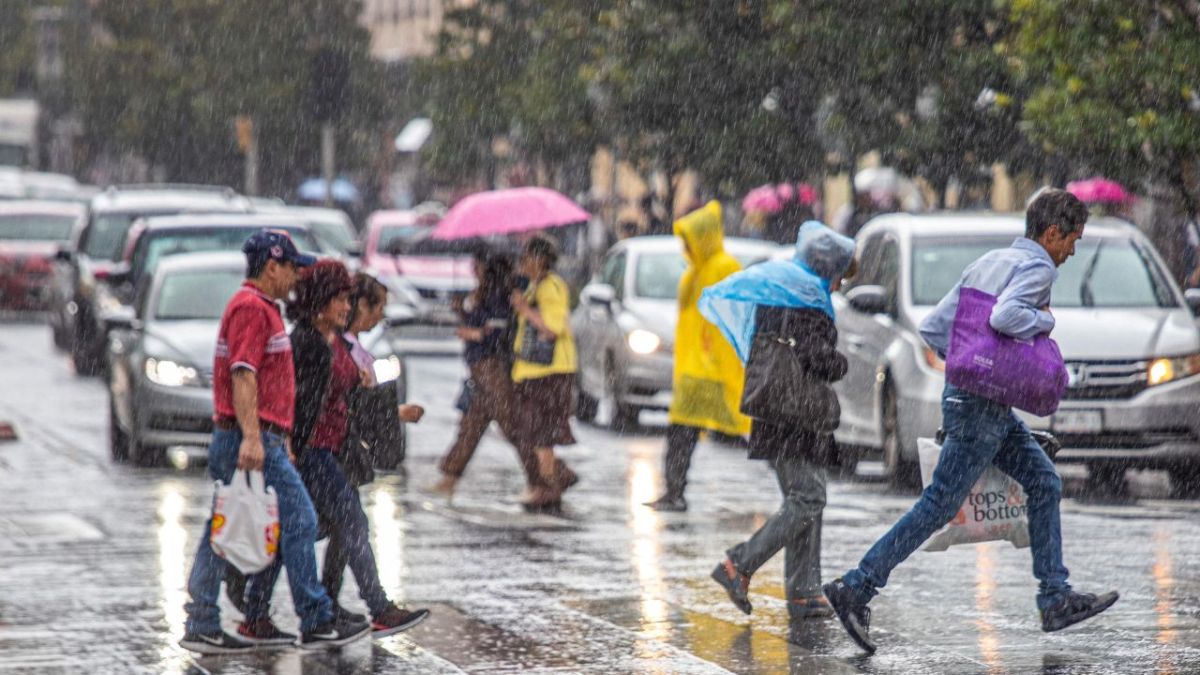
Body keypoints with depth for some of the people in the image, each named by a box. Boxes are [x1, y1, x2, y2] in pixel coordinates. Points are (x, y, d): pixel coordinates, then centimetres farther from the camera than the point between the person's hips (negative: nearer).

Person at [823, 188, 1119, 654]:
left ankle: (1056, 600, 11)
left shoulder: (987, 263, 14)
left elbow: (932, 327, 13)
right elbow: (1003, 317, -32)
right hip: (982, 408, -10)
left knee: (1044, 483, 12)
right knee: (938, 506, -6)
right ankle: (856, 588, -5)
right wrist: (1044, 321, -14)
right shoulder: (1037, 268, -12)